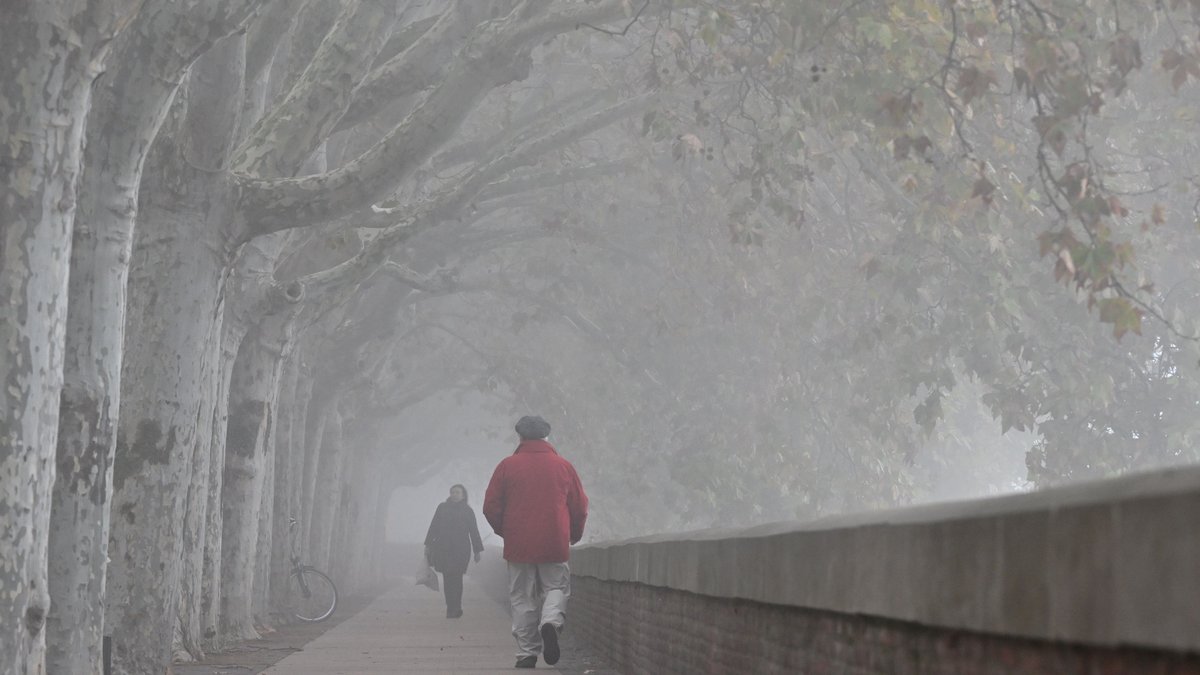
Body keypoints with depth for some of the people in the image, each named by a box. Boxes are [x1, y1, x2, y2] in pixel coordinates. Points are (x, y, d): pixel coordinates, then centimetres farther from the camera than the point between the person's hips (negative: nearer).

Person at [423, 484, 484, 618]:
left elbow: (473, 532, 9)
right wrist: (428, 545, 9)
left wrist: (477, 551, 8)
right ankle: (454, 609, 8)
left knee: (455, 578, -9)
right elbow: (433, 527, 14)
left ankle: (453, 610, -5)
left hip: (460, 550, -2)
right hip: (443, 549, 2)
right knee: (447, 579, 0)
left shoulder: (468, 511, 8)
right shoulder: (442, 507, 13)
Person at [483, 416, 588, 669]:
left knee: (522, 598, 7)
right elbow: (580, 507, 7)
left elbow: (490, 507, 1)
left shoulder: (507, 466, 0)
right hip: (555, 545, 0)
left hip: (518, 545, 0)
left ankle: (527, 653, 4)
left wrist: (504, 532, 18)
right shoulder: (563, 466, 3)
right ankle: (551, 620, -17)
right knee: (556, 587, 13)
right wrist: (573, 536, 23)